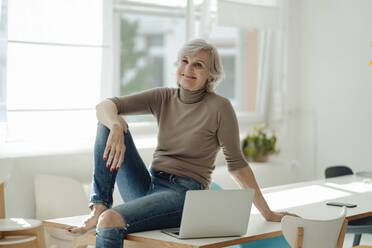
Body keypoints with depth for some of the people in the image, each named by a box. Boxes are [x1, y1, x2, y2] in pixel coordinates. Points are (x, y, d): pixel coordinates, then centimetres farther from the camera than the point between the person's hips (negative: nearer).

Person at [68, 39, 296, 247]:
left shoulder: (219, 107, -7)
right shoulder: (163, 98, 7)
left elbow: (237, 164, -2)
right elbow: (105, 106, -2)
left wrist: (267, 213, -2)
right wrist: (116, 125, -27)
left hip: (185, 194, -6)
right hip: (148, 186, 6)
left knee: (111, 222, -31)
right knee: (109, 123, -8)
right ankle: (100, 208, -12)